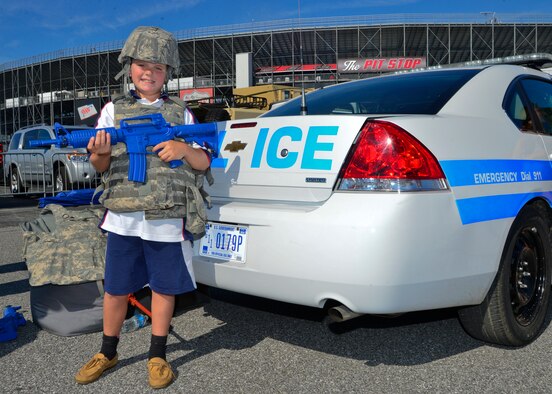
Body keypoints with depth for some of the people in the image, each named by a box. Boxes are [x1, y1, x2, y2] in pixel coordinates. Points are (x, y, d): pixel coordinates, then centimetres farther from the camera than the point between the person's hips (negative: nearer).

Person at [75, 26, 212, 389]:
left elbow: (204, 163, 7)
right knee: (116, 289, 10)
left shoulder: (180, 112, 9)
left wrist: (183, 149, -14)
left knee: (164, 288, 8)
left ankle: (158, 356, 26)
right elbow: (99, 166, 5)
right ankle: (108, 353, 31)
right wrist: (100, 154, -19)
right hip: (123, 219, 1)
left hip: (168, 220, 0)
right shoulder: (114, 109, 10)